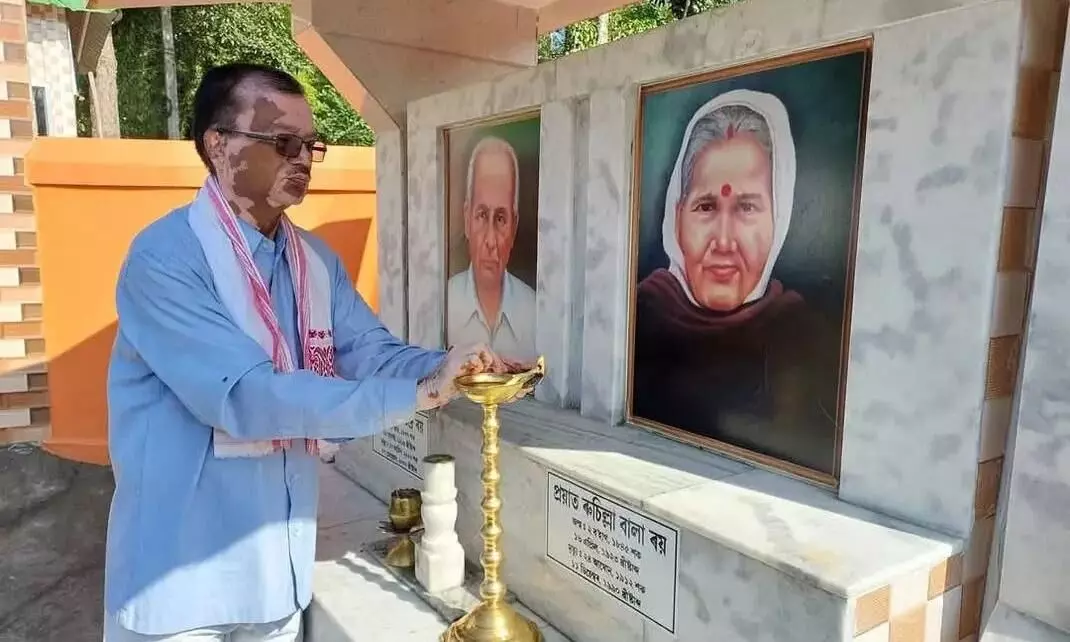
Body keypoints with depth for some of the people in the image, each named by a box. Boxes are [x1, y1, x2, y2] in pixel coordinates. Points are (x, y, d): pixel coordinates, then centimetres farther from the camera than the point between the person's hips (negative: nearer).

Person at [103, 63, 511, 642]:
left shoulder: (317, 261, 5)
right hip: (182, 571, -6)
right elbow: (246, 396, -29)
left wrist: (448, 369, -22)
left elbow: (371, 352, -1)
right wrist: (419, 394, -31)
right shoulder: (163, 259, -20)